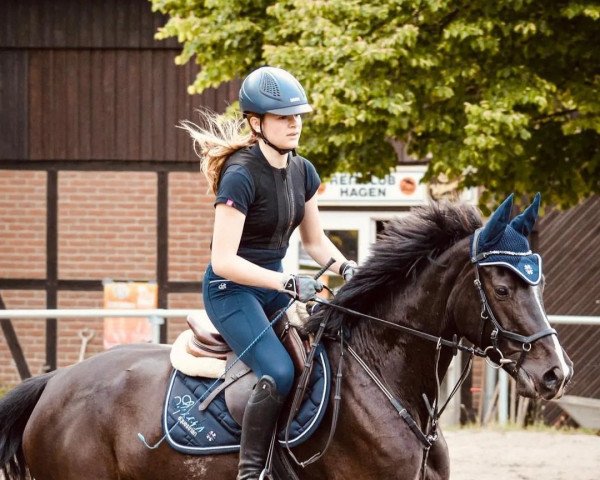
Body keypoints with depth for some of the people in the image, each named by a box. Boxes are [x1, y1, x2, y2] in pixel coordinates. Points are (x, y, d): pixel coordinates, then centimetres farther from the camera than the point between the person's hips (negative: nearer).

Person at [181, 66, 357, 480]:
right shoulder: (241, 176, -21)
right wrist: (289, 284, -31)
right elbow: (224, 261, -25)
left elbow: (315, 240, 15)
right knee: (279, 372, -27)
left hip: (273, 285, 8)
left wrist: (345, 267, -5)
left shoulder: (302, 171, 3)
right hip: (231, 289, -8)